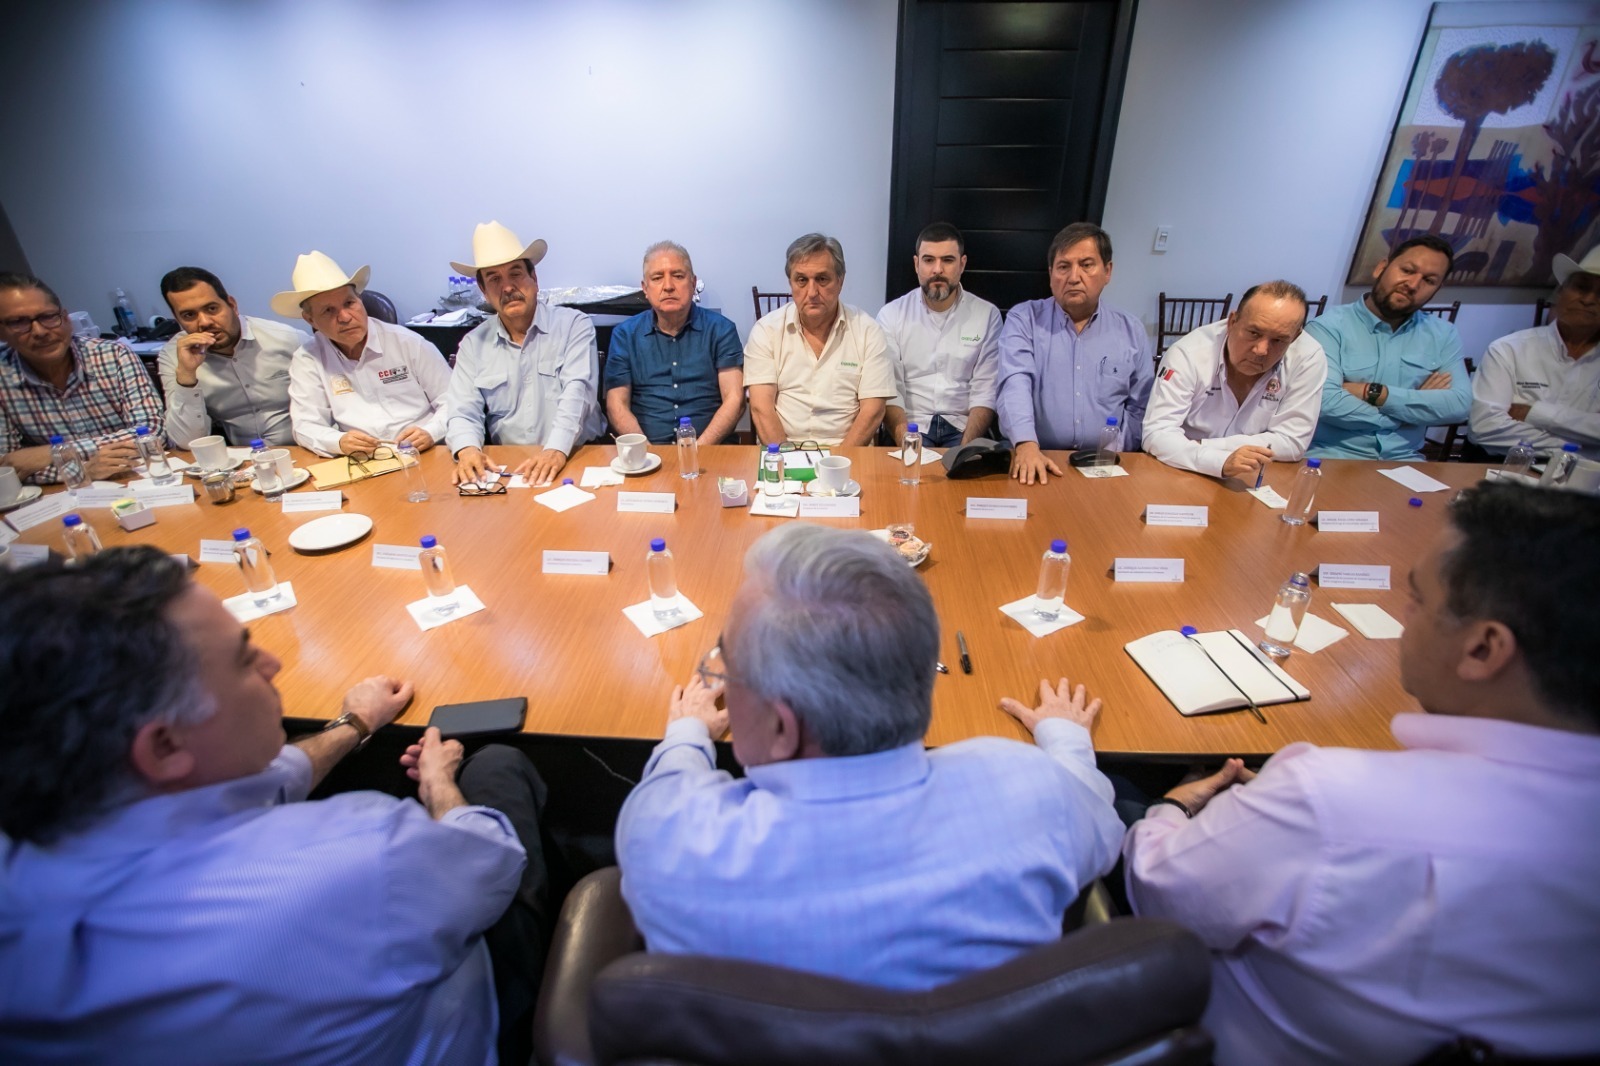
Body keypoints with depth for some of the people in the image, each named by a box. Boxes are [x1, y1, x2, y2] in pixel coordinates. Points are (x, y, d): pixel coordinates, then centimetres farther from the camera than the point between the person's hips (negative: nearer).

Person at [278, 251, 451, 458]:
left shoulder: (408, 343, 3)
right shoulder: (307, 360, 5)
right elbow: (306, 426, 3)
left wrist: (430, 433, -18)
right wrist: (340, 442, -20)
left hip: (429, 456, -1)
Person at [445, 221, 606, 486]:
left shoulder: (574, 325, 2)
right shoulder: (473, 344, 11)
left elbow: (576, 393, -12)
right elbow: (465, 412, 5)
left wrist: (557, 450, -28)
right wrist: (468, 450, -18)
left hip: (576, 457, -3)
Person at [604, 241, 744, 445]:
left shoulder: (720, 329, 7)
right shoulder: (625, 334, 11)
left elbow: (734, 399, -1)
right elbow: (617, 404, 5)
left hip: (709, 449, 0)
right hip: (648, 452, 1)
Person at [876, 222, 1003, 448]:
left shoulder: (988, 315, 5)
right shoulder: (892, 314, 5)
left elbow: (986, 391, 0)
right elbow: (890, 390, -4)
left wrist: (966, 446, -17)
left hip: (963, 427, 1)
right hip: (911, 426, -1)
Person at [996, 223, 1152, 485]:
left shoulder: (1132, 331, 11)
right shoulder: (1023, 319, 3)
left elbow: (1139, 409, 11)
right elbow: (1015, 384, -13)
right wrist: (1026, 444, -29)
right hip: (1037, 460, -2)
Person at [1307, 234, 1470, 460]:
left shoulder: (1443, 334, 11)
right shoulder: (1328, 327, -6)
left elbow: (1459, 405, -2)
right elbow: (1325, 401, -19)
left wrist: (1374, 392, -13)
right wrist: (1420, 403, -6)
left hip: (1403, 460, 4)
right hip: (1331, 456, -4)